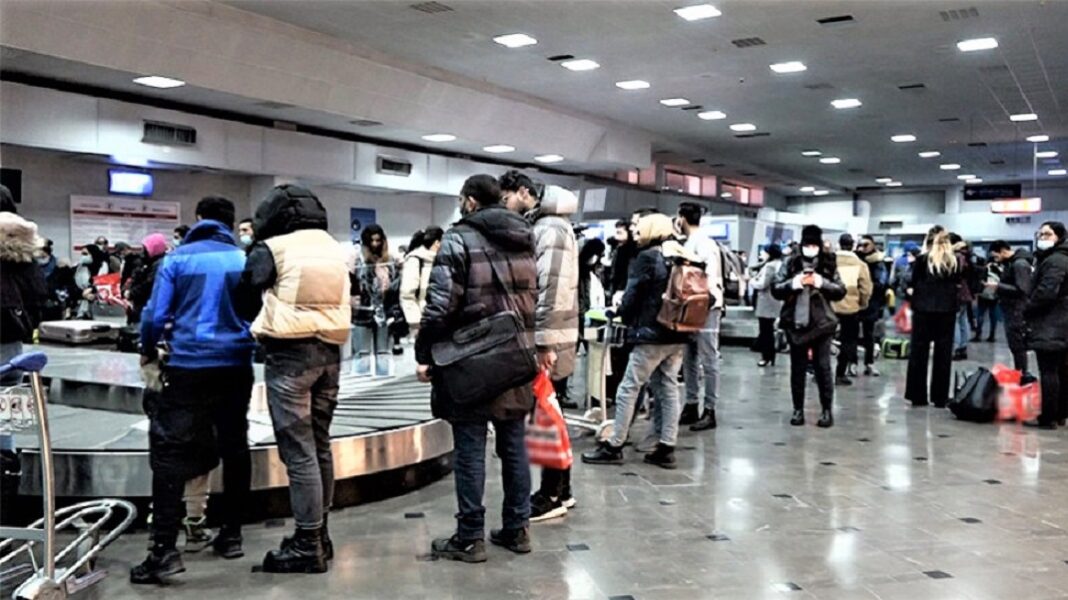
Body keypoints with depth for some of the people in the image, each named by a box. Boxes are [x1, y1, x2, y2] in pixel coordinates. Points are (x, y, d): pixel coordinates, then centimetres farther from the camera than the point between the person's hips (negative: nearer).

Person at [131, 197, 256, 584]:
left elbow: (157, 314, -3)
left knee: (170, 454, -1)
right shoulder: (244, 261, 4)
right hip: (235, 367, 3)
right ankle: (231, 535, 22)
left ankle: (165, 550, -8)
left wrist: (147, 351, 15)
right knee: (234, 447, 14)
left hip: (188, 366, -2)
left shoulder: (177, 260, 0)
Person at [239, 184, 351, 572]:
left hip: (289, 354, -6)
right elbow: (343, 304, 13)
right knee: (319, 444, 15)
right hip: (329, 351, 6)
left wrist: (264, 328, 17)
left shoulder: (272, 249, -4)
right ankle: (319, 533, 24)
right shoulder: (336, 248, 13)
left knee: (298, 451, -3)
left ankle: (307, 546, 1)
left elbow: (247, 302, 0)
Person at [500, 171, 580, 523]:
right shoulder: (534, 227, 16)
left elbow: (554, 289, -22)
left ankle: (552, 496, 8)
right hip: (543, 336, 9)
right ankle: (561, 490, 25)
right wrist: (539, 338, 16)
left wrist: (545, 342, -24)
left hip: (550, 339, -9)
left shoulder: (551, 228, -14)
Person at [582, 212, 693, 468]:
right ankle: (667, 449, 12)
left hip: (652, 334, -7)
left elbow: (631, 298, -7)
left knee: (628, 390, 0)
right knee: (669, 390, 10)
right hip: (678, 336, 7)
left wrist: (626, 317, 11)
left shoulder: (647, 257, -8)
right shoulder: (685, 257, 10)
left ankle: (614, 447, 4)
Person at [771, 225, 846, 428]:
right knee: (797, 368, 7)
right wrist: (793, 284, -16)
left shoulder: (829, 264, 3)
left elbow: (841, 291, 1)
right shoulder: (790, 263, 3)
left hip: (821, 322, -1)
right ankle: (798, 409, 16)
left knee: (823, 367, 1)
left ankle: (827, 410, 10)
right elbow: (775, 289, 1)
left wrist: (822, 283, -14)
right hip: (796, 322, 1)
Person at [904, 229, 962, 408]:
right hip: (947, 311, 2)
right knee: (944, 354, 7)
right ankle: (940, 397, 10)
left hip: (923, 309, -2)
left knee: (919, 352, 6)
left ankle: (918, 396, 7)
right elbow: (958, 286, 3)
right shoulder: (956, 261, 3)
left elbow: (912, 286, -5)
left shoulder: (922, 259, -5)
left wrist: (911, 291, 13)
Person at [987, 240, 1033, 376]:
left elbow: (1021, 290, -23)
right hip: (1011, 310, 10)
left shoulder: (1020, 264, -17)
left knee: (1017, 345, -5)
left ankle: (1022, 376, 2)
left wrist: (998, 286, -20)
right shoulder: (1011, 263, 13)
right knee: (1015, 345, 14)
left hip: (1017, 312, -10)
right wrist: (998, 283, 5)